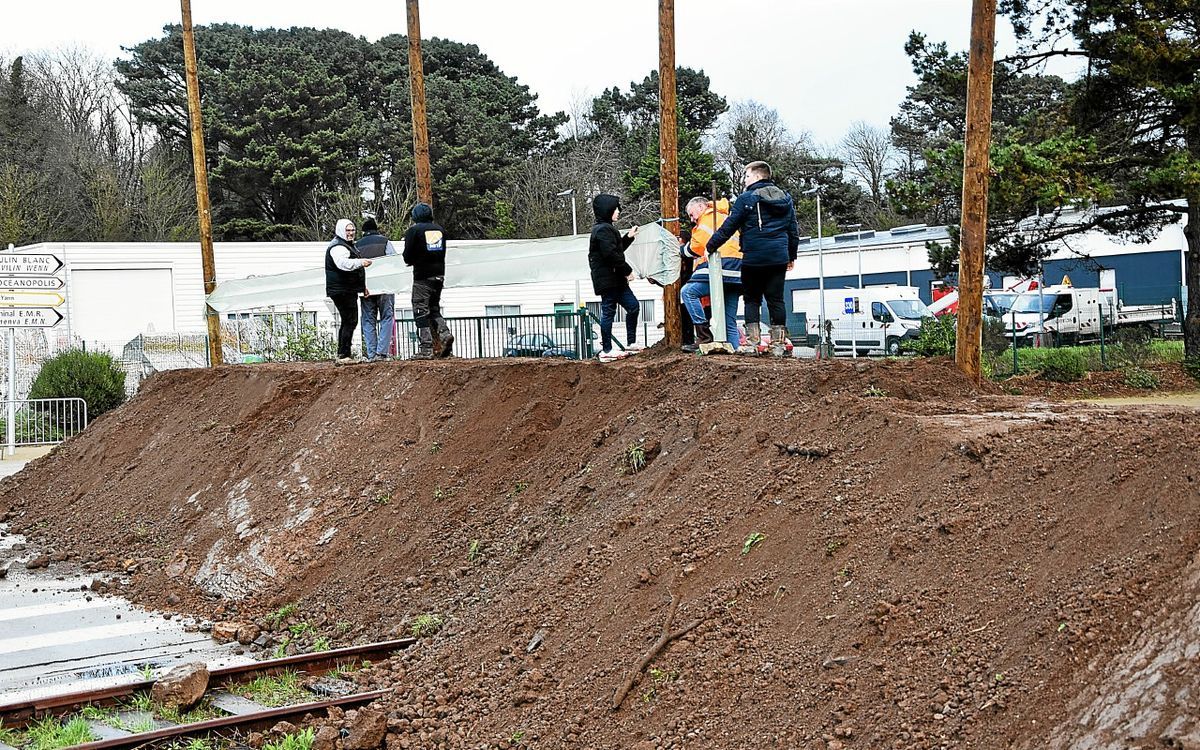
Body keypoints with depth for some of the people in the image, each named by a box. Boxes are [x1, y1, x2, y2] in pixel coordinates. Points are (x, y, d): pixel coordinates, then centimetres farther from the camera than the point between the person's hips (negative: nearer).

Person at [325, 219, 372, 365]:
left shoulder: (349, 245, 22)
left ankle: (342, 354, 23)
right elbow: (343, 263, -34)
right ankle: (344, 355, -15)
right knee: (350, 321, -14)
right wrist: (360, 262, -47)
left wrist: (362, 286, 36)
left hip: (348, 290, 11)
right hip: (342, 291, -11)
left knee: (347, 322, 16)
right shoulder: (337, 247, -14)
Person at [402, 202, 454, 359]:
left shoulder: (414, 230, -7)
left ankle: (426, 348, -6)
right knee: (434, 308, 18)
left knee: (421, 311, -1)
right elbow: (443, 253, 13)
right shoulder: (440, 230, 10)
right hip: (439, 274, 6)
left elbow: (407, 256, -7)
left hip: (422, 276, -6)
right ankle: (444, 333, -6)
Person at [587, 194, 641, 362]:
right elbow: (611, 254, -23)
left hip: (616, 279, 11)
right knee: (608, 312, -5)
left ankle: (631, 343, 17)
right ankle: (606, 351, -1)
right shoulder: (603, 230, -15)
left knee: (633, 306, 12)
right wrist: (627, 270, -16)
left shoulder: (608, 228, 19)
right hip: (607, 279, -11)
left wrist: (628, 237, 20)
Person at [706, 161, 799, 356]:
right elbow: (793, 230, 16)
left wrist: (711, 246, 5)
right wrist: (792, 256, 26)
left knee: (752, 300, 5)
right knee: (776, 300, 6)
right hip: (778, 258, 4)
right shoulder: (786, 199, 11)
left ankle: (752, 343, -2)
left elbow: (728, 227, -5)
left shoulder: (746, 199, -6)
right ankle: (778, 344, 4)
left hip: (753, 259, -4)